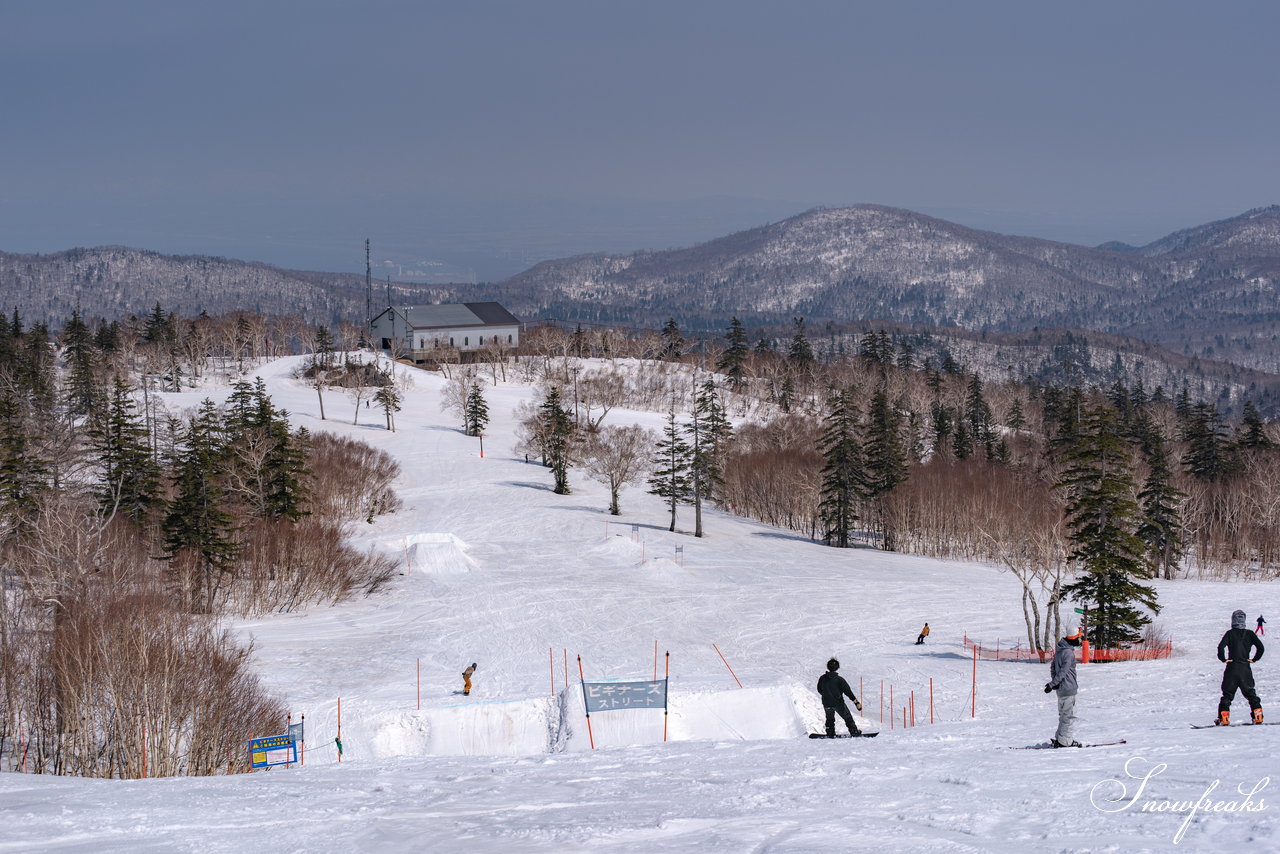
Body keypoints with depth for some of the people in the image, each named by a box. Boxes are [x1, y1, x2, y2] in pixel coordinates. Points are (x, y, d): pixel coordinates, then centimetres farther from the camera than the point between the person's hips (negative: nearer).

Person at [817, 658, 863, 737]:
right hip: (838, 703, -3)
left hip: (827, 704, 3)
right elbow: (848, 691, -15)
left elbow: (819, 690, 10)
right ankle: (854, 732, 14)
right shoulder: (839, 679, -15)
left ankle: (830, 733, 22)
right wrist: (856, 702, -11)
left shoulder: (822, 678, -5)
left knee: (830, 719, 25)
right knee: (848, 718, 12)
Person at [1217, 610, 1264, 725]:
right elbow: (1260, 647, -6)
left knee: (1227, 694, 4)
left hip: (1232, 668, -2)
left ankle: (1224, 717, -5)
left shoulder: (1230, 633, -5)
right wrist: (1254, 659, 5)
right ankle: (1258, 715, 8)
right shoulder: (1250, 634, 1)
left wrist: (1223, 659, -3)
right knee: (1250, 693, 14)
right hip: (1245, 669, 2)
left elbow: (1221, 647, -17)